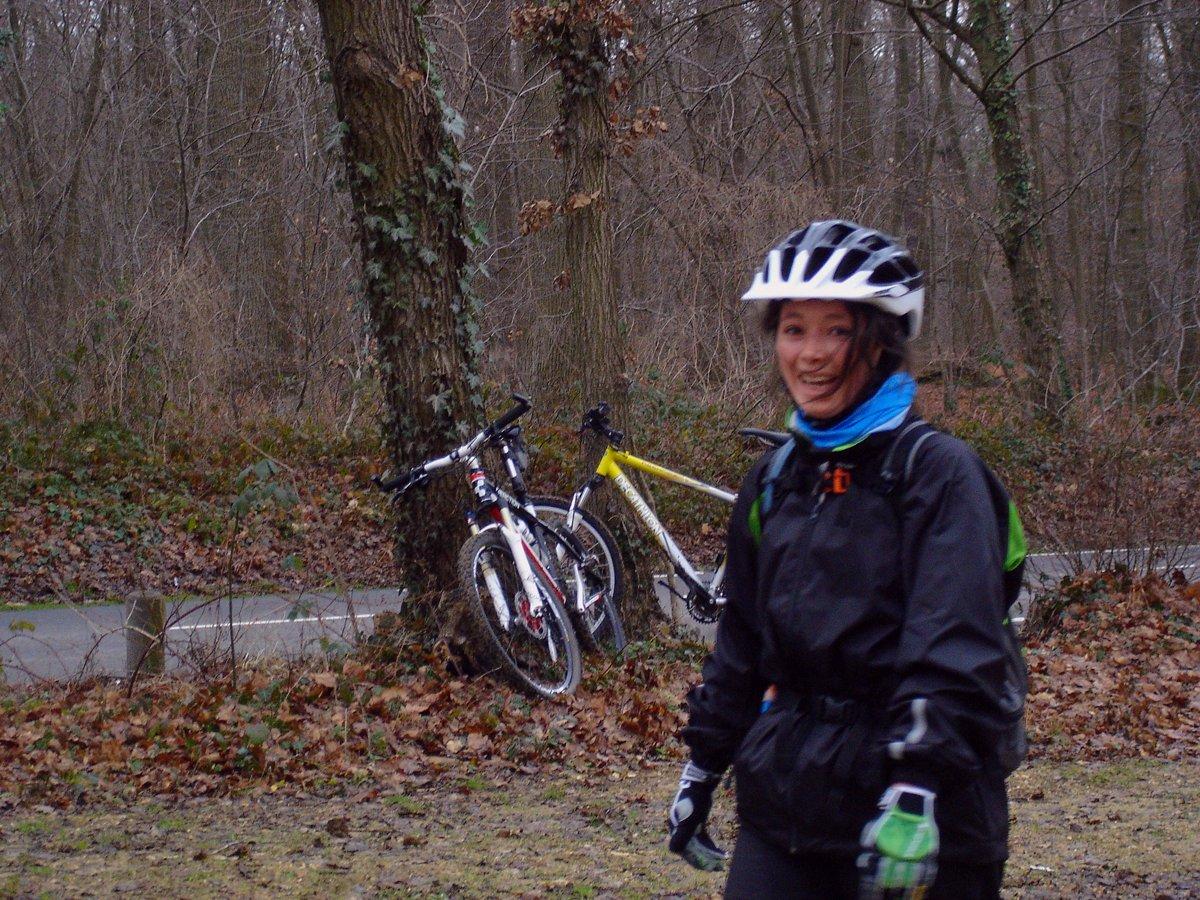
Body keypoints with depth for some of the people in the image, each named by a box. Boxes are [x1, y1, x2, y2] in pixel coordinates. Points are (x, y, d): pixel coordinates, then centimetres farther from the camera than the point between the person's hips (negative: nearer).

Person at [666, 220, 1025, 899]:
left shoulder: (938, 471, -9)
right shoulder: (775, 479, 11)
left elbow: (955, 651, -19)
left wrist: (916, 793, -28)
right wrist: (701, 770, 17)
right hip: (784, 802, 5)